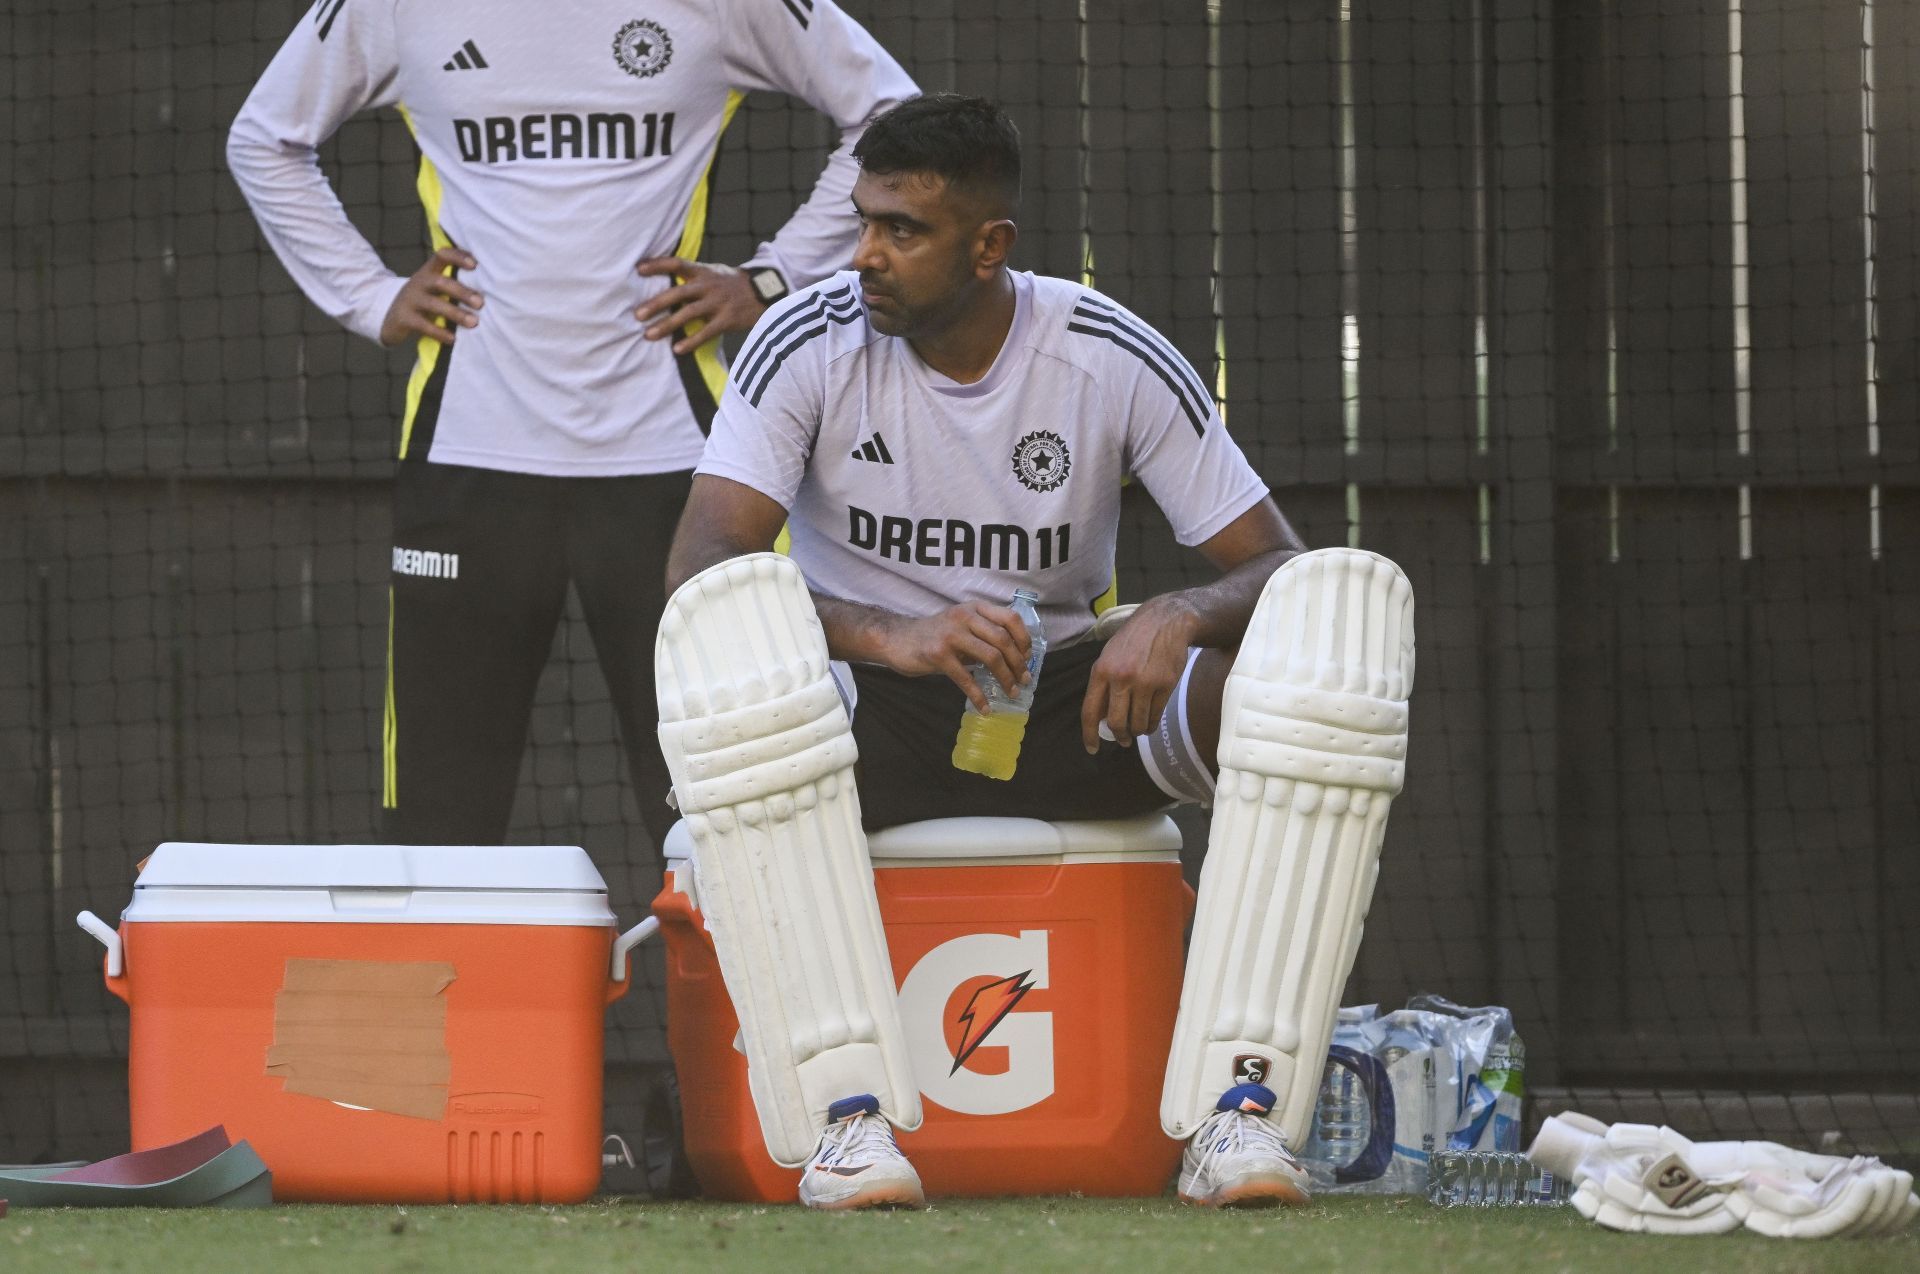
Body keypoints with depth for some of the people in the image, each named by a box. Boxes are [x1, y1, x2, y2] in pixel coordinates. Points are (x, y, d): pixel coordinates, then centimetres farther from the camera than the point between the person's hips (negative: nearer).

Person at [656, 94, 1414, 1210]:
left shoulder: (1114, 359, -5)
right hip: (866, 714, -2)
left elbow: (1279, 566, -5)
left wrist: (1181, 616, -29)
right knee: (727, 626, -38)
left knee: (1353, 609, -24)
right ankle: (844, 1110, -40)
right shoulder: (809, 346, -8)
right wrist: (890, 637, -37)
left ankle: (1237, 1106, -33)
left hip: (1072, 701, 2)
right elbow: (700, 565, -20)